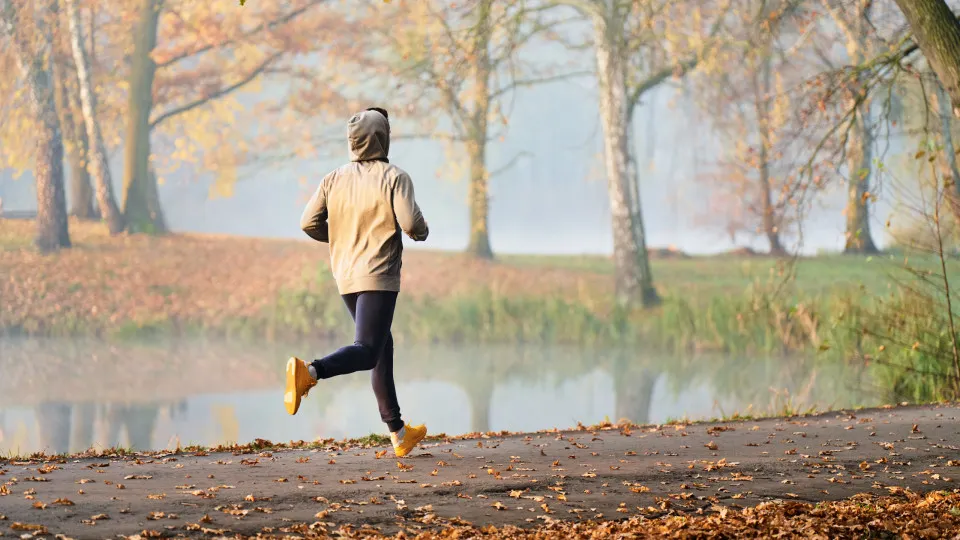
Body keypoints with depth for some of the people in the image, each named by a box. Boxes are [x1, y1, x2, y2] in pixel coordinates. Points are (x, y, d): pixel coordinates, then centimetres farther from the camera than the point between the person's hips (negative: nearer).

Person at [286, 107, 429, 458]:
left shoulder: (334, 180, 7)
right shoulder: (394, 177, -7)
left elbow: (309, 223, 1)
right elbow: (410, 222, -18)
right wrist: (422, 232, 6)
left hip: (346, 277, 7)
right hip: (378, 276, -7)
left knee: (382, 348, 18)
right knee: (365, 353, -14)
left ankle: (399, 434, 22)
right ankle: (308, 373, -42)